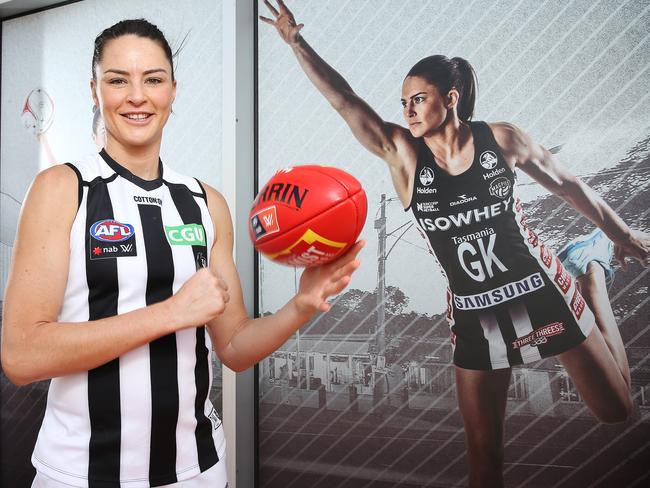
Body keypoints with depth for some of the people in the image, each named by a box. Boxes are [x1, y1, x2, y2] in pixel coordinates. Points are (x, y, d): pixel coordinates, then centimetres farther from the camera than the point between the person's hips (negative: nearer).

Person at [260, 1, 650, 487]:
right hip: (476, 316, 1)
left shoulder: (502, 139, -10)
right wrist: (295, 40, -18)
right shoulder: (403, 154, -9)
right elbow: (344, 99, -12)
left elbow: (567, 184, 4)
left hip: (541, 292, 0)